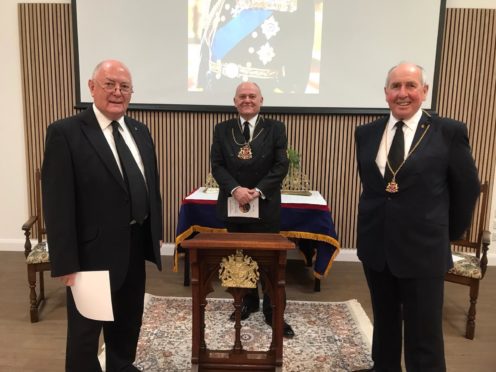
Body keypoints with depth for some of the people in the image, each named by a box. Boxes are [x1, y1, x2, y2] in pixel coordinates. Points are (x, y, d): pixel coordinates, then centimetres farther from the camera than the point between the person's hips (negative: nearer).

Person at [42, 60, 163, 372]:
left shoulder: (139, 130, 6)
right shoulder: (65, 132, -15)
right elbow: (57, 203, -17)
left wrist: (156, 231, 12)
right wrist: (66, 263, -18)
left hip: (136, 244, 7)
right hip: (93, 250, -6)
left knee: (129, 319, 24)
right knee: (86, 328, 13)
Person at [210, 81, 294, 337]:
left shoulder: (275, 129, 0)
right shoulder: (222, 129, 6)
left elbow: (281, 166, -6)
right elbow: (217, 165, -1)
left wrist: (258, 191, -17)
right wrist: (235, 189, -17)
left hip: (265, 206, -2)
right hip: (233, 205, 3)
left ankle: (272, 312, 17)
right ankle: (248, 302, 34)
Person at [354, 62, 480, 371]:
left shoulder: (449, 132, -7)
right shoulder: (366, 133, 3)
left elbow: (468, 188, 1)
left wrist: (449, 233, 8)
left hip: (423, 250, -3)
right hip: (376, 246, 4)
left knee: (424, 338, 5)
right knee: (384, 326, 21)